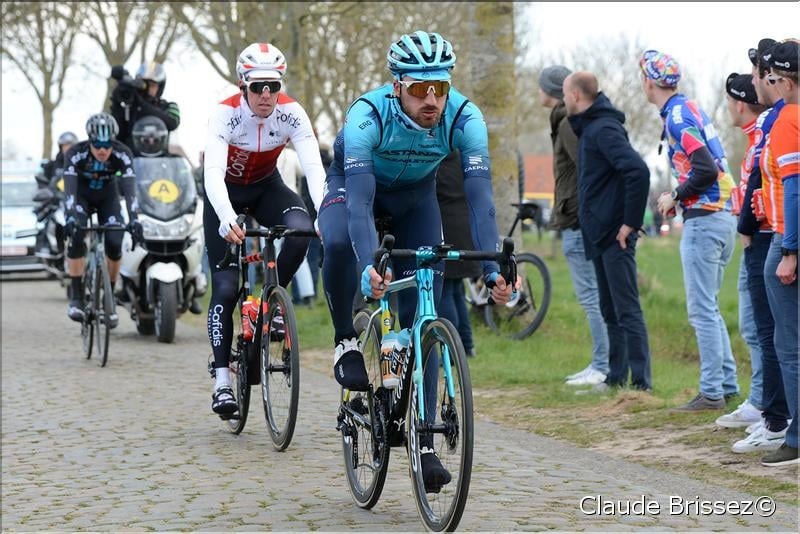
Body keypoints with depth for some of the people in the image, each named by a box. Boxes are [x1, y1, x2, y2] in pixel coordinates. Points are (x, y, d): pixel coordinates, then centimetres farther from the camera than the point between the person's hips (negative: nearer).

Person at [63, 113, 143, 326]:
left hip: (107, 195, 1)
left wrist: (134, 219, -48)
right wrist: (71, 218, -54)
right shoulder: (76, 154, -31)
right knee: (76, 237, -25)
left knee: (114, 243, -18)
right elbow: (70, 188, -38)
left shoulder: (122, 154, -29)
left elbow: (130, 189, -35)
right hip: (81, 195, -1)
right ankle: (76, 296, -15)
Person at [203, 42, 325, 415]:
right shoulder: (225, 114, -29)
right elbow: (213, 172, -41)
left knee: (300, 232, -31)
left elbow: (313, 166, -32)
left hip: (266, 187, 2)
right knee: (225, 287, -11)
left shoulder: (291, 113, -22)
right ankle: (222, 380, -4)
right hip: (226, 192, -2)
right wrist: (227, 219, -59)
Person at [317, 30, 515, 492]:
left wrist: (493, 269, -48)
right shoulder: (367, 115, -37)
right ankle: (346, 341, -12)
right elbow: (359, 200, -45)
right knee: (339, 245, -39)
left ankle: (424, 444, -3)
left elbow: (480, 197, -36)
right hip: (355, 183, -2)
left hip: (416, 196, 2)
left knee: (422, 318, -9)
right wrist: (368, 265, -60)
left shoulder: (465, 118, -31)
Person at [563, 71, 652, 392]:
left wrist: (631, 222, -22)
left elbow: (638, 171, -26)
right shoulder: (588, 128, 16)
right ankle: (616, 378, 20)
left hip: (615, 236, -10)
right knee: (610, 311, 14)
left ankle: (641, 383, -9)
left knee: (627, 311, -10)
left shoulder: (604, 129, -15)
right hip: (599, 234, 10)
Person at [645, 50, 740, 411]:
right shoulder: (689, 109, 16)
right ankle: (728, 384, 19)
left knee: (701, 310, -5)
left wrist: (675, 198, -9)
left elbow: (706, 171, -23)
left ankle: (712, 392, -2)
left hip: (704, 219, -10)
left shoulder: (678, 117, -14)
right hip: (723, 216, 10)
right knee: (708, 307, 16)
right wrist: (679, 198, 13)